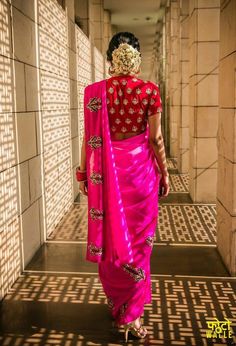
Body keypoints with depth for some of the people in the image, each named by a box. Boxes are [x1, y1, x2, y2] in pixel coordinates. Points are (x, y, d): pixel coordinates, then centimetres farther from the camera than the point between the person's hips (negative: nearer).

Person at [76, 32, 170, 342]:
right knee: (138, 238, 8)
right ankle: (131, 313, 16)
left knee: (111, 234, 15)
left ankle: (115, 301, 33)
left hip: (108, 171, 1)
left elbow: (90, 137, -2)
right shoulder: (150, 90, -6)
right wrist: (164, 173, 5)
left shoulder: (96, 91, -3)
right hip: (141, 168, -1)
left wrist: (83, 172, 8)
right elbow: (155, 137, -6)